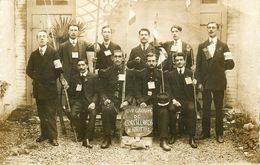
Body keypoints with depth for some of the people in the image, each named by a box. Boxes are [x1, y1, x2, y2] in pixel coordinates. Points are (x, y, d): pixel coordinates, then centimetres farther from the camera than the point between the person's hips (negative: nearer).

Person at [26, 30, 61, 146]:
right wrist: (36, 78, -2)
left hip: (50, 88, -5)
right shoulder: (34, 54, 12)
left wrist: (52, 80, -6)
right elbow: (29, 70, 11)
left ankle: (53, 137, 1)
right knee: (41, 113, 10)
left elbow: (58, 69, -7)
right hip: (38, 88, 5)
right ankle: (44, 134, 19)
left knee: (51, 113, -4)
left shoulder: (53, 53, -3)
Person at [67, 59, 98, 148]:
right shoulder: (74, 78, 15)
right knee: (73, 114, -27)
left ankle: (87, 139, -27)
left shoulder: (94, 77, 6)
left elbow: (96, 92, 1)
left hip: (90, 100, -2)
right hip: (78, 100, 3)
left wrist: (93, 102, -15)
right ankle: (81, 134, -5)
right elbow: (71, 93, 15)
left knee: (93, 114, -32)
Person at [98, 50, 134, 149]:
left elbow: (131, 90, 6)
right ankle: (107, 137, -23)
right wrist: (105, 99, -10)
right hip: (110, 99, 1)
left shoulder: (129, 72, 10)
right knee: (107, 109, -34)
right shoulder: (106, 72, 12)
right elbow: (102, 89, 9)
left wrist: (127, 101, -12)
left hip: (123, 100, 0)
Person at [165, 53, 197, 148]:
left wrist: (194, 85, -16)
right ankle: (173, 135, -15)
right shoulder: (171, 74, 12)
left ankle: (191, 138, -26)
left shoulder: (190, 73, 10)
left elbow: (194, 91, 8)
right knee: (171, 109, -32)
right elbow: (168, 90, 6)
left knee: (191, 109, -33)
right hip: (175, 100, 1)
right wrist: (173, 99, -12)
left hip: (188, 100, 0)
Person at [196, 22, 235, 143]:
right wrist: (199, 82, -1)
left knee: (219, 109, 5)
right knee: (205, 108, 6)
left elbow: (231, 65, 2)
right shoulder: (202, 46, 7)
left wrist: (228, 62, -17)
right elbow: (198, 65, 5)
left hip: (219, 82, -1)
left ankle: (219, 134, 14)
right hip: (205, 82, 1)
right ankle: (205, 132, 17)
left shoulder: (223, 46, 4)